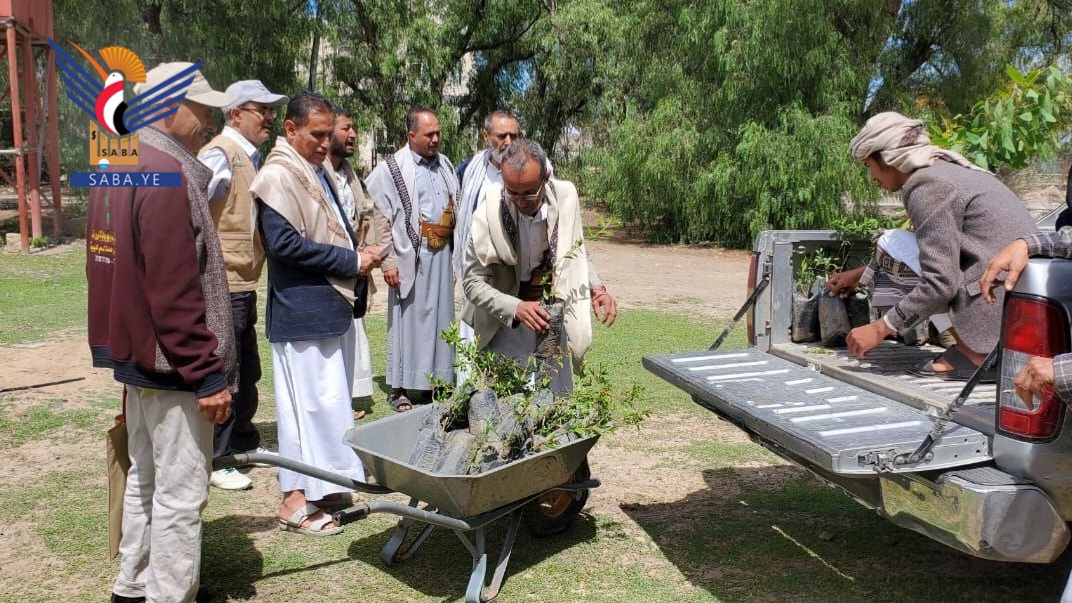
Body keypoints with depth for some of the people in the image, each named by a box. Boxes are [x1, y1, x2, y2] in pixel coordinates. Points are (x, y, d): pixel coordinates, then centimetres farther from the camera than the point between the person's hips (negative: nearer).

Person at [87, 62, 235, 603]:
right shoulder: (168, 174, -20)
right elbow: (174, 292, -24)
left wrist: (126, 346, 22)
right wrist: (209, 373, -19)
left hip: (134, 353, 10)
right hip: (170, 363, -10)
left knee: (144, 478, 21)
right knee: (180, 496, 0)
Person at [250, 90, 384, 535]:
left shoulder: (316, 171, 15)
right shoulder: (278, 176, -14)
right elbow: (285, 244, -22)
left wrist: (359, 255, 3)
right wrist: (351, 261, -16)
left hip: (331, 306, 9)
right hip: (301, 310, -9)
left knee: (330, 399, 14)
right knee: (308, 403, -4)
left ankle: (323, 486, 26)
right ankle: (296, 501, 7)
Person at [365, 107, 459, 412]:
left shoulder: (445, 165, 12)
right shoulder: (391, 169, -5)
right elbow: (382, 219, -7)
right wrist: (388, 261, -12)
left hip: (442, 254, 5)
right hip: (411, 255, -5)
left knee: (439, 318, 10)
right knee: (409, 319, 0)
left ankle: (436, 381, 21)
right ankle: (401, 389, 10)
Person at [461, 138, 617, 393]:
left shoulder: (566, 197, -12)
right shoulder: (487, 215, -22)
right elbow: (473, 282, -14)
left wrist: (596, 286, -13)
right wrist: (516, 308, -29)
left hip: (550, 314, 3)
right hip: (505, 321, -3)